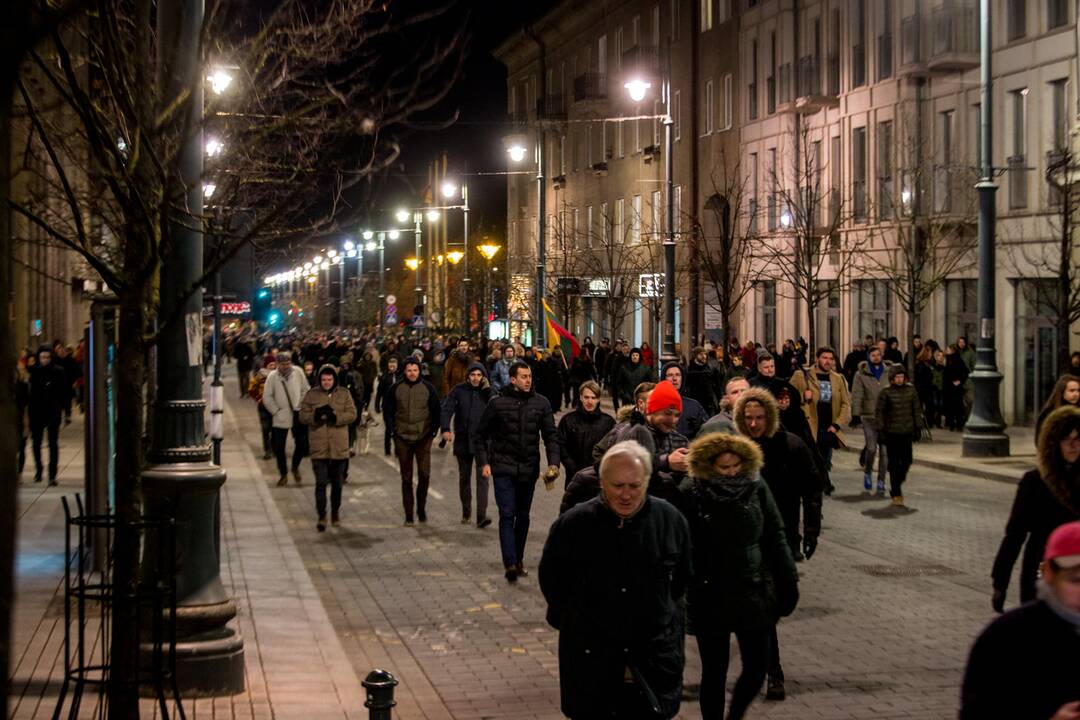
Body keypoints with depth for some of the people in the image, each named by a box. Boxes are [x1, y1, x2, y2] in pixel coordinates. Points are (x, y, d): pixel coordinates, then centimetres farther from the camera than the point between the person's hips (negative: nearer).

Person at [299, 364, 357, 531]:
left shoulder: (344, 394, 4)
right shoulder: (311, 394, 3)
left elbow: (352, 414, -4)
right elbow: (303, 416, -1)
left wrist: (335, 416, -21)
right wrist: (316, 414, -21)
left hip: (339, 447, 1)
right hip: (318, 447, -1)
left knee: (337, 483, 14)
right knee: (321, 483, -7)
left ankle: (335, 513, 30)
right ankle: (321, 517, -4)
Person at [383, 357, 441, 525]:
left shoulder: (428, 388, 1)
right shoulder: (396, 388, 2)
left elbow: (437, 411, 6)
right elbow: (387, 411, 8)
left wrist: (433, 431, -2)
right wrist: (392, 431, 0)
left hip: (423, 438, -1)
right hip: (403, 439, 1)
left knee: (424, 474, -7)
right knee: (406, 478, 4)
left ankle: (421, 508, 12)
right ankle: (408, 514, 10)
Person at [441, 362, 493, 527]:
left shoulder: (488, 391, 2)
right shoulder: (459, 390, 0)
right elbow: (447, 408, -8)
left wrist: (488, 390, -14)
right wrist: (445, 429, -23)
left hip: (482, 441, -2)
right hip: (463, 440, 2)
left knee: (482, 476, -12)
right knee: (464, 477, 13)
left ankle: (481, 515, -16)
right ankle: (466, 512, 29)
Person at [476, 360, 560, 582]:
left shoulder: (541, 404, 3)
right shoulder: (497, 403, -3)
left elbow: (551, 436, 4)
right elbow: (482, 434, 4)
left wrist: (553, 464, -8)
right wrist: (484, 462, -4)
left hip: (529, 470, 3)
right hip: (504, 468, -3)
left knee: (523, 516, 13)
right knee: (507, 515, -11)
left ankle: (518, 559, 27)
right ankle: (510, 564, -17)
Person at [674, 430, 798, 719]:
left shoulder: (756, 487, -3)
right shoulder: (690, 494, -12)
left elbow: (775, 538, 4)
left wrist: (788, 582, 3)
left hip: (753, 593, 3)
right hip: (710, 598, -3)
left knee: (757, 668, 8)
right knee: (715, 672, 8)